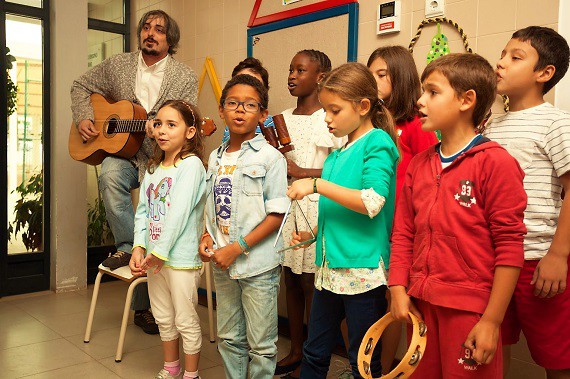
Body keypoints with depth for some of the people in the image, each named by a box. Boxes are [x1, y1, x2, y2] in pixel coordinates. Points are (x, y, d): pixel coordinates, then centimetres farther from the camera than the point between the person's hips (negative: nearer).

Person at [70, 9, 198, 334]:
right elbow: (82, 86, 18)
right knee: (110, 176, -35)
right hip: (120, 151, 2)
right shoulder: (117, 65, 7)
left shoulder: (186, 77, -1)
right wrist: (83, 118, 2)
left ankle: (144, 307, 11)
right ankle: (128, 247, -14)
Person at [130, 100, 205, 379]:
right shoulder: (153, 169, 10)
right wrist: (139, 247, -6)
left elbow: (179, 213, -19)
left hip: (181, 257, -7)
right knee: (163, 318, 19)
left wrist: (160, 253, -17)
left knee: (185, 321, 5)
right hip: (154, 256, 7)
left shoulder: (191, 164, -13)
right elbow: (143, 211, 7)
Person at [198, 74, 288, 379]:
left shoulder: (270, 157, -9)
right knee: (229, 339, 19)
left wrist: (237, 248, -18)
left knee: (260, 344, 7)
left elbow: (276, 215, -13)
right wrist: (207, 237, -2)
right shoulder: (216, 157, 10)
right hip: (222, 263, 6)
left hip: (258, 265, -5)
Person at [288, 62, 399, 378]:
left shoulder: (378, 142, -10)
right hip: (329, 267, 8)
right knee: (314, 353, 18)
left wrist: (316, 185, -22)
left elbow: (372, 203, -24)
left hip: (363, 270, -8)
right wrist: (312, 233, 9)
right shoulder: (337, 155, 13)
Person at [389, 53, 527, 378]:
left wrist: (492, 320, -13)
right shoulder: (419, 165, 8)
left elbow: (509, 245, -13)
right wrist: (398, 290, 1)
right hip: (420, 304, 6)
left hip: (470, 309, -6)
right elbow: (403, 233, 9)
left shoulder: (495, 162, -11)